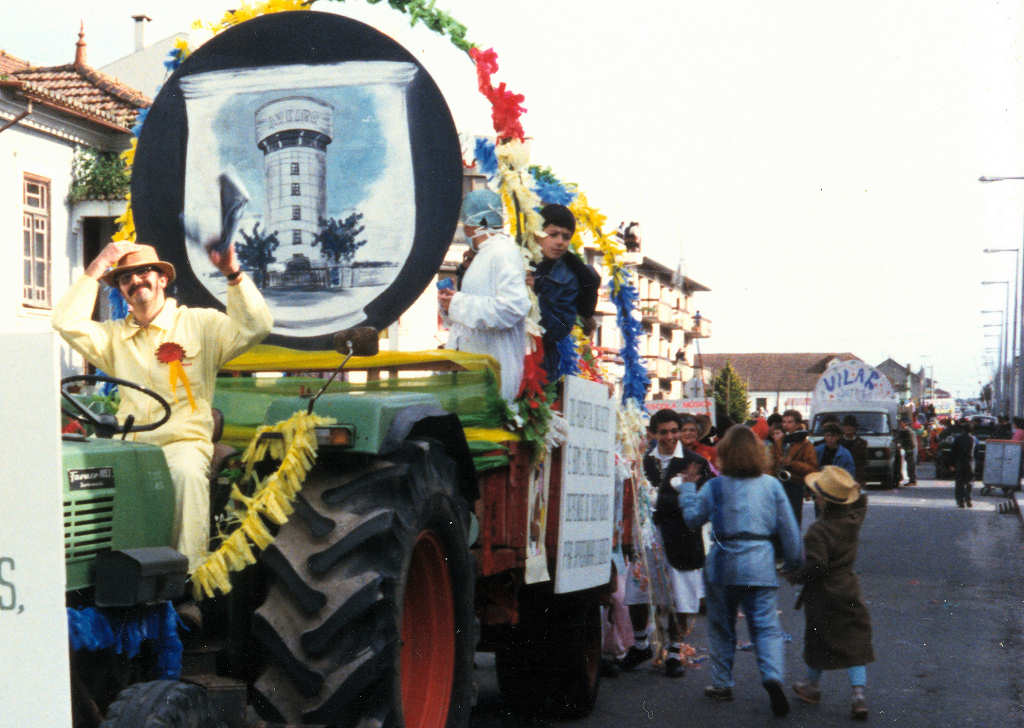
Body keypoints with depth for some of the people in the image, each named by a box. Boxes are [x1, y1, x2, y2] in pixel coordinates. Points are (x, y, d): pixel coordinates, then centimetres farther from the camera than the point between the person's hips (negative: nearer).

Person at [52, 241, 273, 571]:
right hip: (128, 446, 3)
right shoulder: (114, 336, 20)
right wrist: (96, 268, 5)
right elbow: (67, 323, 4)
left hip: (184, 441, -3)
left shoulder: (201, 324, 9)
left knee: (186, 473, -36)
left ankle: (191, 576, -33)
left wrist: (234, 275, -16)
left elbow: (256, 327, -4)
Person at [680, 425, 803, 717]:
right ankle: (773, 676, -19)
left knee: (721, 627, 13)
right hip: (760, 564, 1)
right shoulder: (771, 485, 1)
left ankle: (721, 683, 20)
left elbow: (693, 518, 5)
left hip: (723, 565, -1)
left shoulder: (714, 487, -4)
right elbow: (789, 528, 5)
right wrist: (793, 561, 16)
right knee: (766, 626, 2)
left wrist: (687, 487, 16)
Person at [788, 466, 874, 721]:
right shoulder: (854, 519, -3)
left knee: (818, 640, 14)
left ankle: (813, 687, 32)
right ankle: (859, 695, -3)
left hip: (822, 596, -5)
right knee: (854, 643, 6)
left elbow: (816, 565, -27)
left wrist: (794, 576, -13)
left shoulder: (818, 530, -23)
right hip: (849, 592, 5)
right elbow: (861, 501, 20)